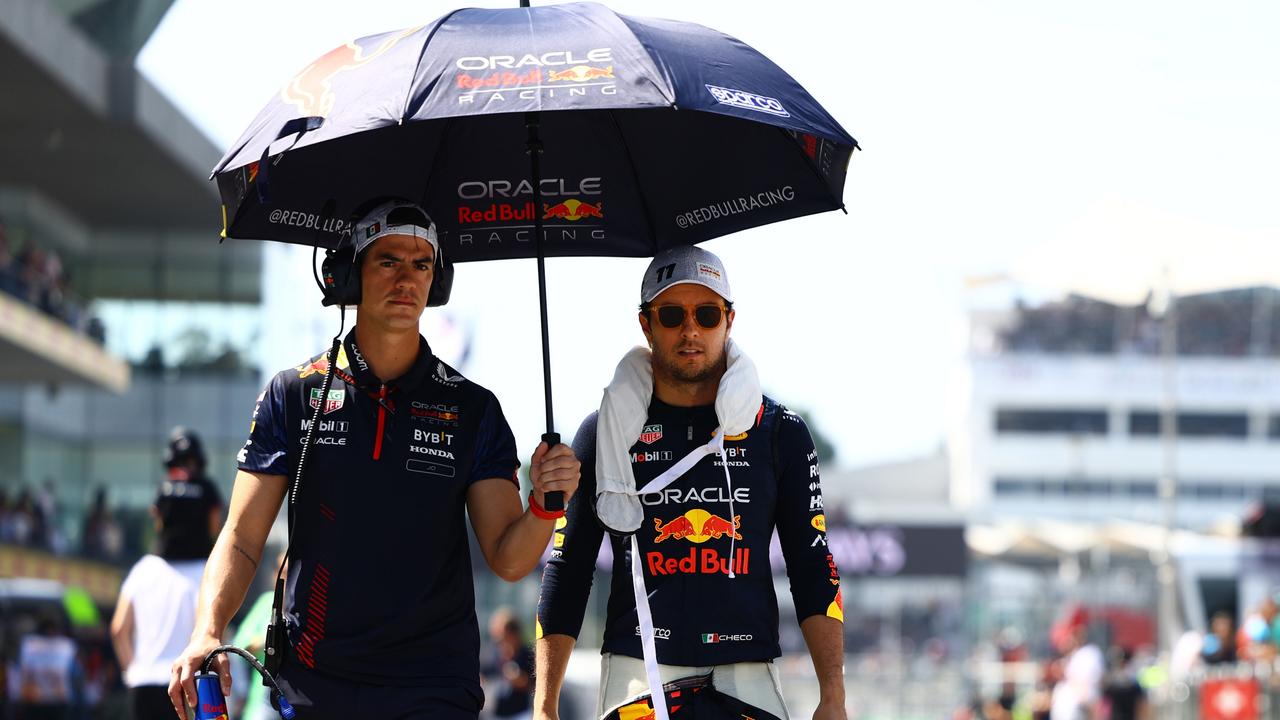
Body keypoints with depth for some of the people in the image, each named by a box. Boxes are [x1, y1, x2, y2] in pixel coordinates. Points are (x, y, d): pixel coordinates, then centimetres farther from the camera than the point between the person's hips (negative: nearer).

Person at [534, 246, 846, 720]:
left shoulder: (779, 432, 11)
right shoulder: (605, 433, 9)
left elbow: (813, 570, 9)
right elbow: (567, 573, 11)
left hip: (746, 676, 1)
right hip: (636, 676, -1)